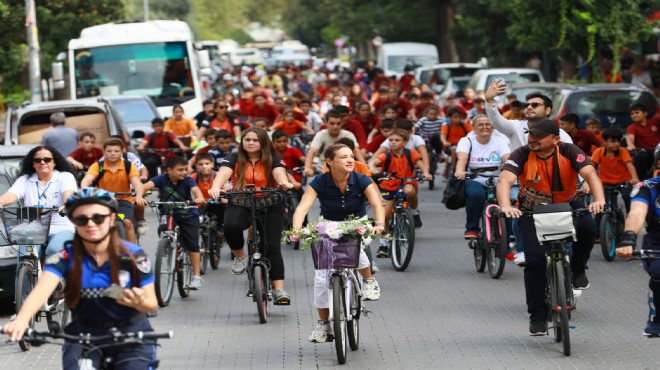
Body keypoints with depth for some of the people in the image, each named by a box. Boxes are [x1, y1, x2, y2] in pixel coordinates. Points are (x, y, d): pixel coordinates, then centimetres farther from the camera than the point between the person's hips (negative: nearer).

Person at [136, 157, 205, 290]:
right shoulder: (162, 179, -17)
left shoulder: (187, 180, -16)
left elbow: (195, 189, -35)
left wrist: (199, 198, -58)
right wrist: (139, 197, -52)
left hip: (188, 215, -1)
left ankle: (196, 276, 1)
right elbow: (146, 186, -30)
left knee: (192, 244, -5)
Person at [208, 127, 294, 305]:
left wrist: (284, 182, -47)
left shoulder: (273, 160, -2)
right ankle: (240, 257, -4)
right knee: (231, 226, -32)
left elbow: (279, 172, -22)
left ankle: (279, 290, -8)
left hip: (269, 206, 0)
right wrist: (215, 187, -43)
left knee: (272, 246, -10)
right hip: (240, 204, 0)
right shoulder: (234, 159, -2)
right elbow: (223, 173, -20)